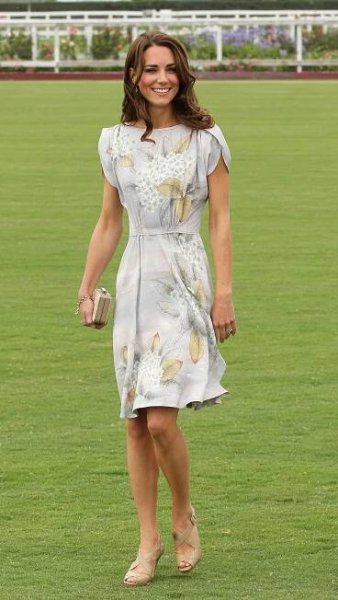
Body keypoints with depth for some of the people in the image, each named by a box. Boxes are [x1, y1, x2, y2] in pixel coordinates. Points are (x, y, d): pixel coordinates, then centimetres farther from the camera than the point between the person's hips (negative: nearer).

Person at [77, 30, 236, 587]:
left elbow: (221, 221, -2)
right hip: (135, 283, 4)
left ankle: (184, 515, 10)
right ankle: (149, 541, 12)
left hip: (185, 282, -4)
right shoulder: (116, 142, 8)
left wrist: (224, 294, -7)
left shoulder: (205, 139, -2)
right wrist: (86, 288, 12)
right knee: (136, 422, 4)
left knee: (161, 418, -14)